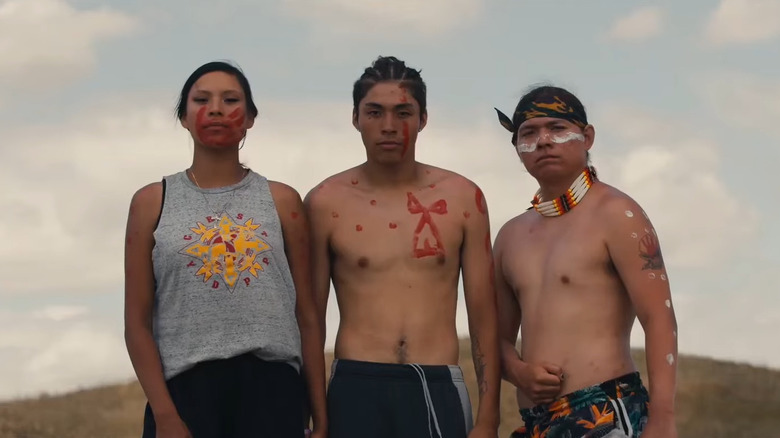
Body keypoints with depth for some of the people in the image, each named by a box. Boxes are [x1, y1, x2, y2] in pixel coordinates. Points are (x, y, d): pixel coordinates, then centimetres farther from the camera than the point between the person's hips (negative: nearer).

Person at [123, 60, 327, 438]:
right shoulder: (153, 202, 7)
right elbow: (138, 322, 3)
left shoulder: (281, 201, 10)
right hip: (185, 388, 0)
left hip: (272, 390, 0)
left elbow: (307, 316, 9)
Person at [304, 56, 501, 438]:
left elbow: (483, 316, 7)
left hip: (439, 389, 1)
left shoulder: (462, 198, 6)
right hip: (356, 389, -1)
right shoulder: (326, 203, 2)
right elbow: (310, 319, 5)